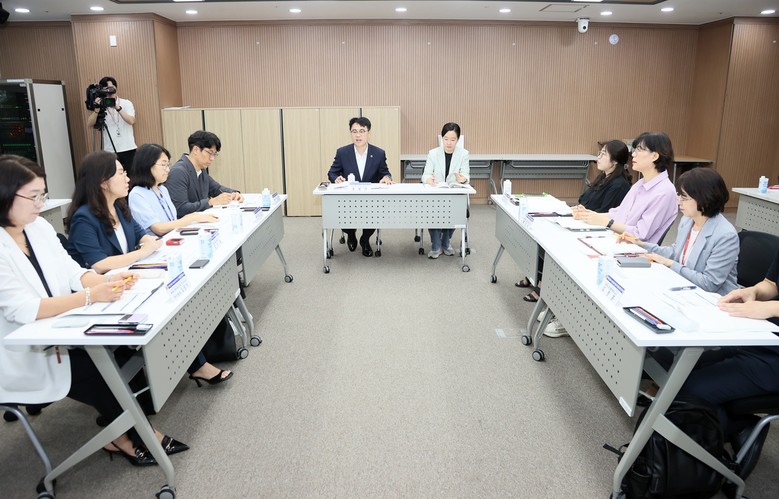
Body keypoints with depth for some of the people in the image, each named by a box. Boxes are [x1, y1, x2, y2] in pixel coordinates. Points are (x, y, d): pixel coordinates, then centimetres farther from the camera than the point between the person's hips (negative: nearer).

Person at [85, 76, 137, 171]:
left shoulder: (126, 103, 3)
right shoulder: (101, 106, 5)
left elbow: (131, 121, -14)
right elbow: (89, 124, -7)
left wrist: (118, 108, -23)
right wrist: (97, 110, -21)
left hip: (128, 149, -1)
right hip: (110, 151, 1)